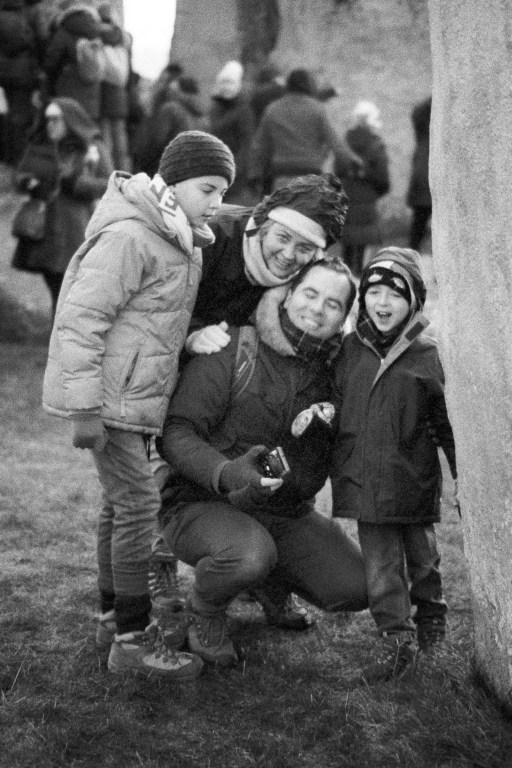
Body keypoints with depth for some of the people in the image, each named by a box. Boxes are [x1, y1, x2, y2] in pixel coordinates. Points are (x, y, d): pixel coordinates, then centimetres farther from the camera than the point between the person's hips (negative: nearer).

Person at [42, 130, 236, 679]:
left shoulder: (179, 238, 11)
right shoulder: (127, 237, -19)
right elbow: (80, 320, -22)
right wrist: (84, 408, -23)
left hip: (137, 395, 10)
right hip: (107, 396, -10)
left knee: (121, 502, 16)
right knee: (137, 503, -9)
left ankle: (112, 615, 29)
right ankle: (132, 641, -3)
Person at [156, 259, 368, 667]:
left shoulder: (333, 371, 4)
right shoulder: (230, 350, -13)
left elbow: (313, 479, 7)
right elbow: (176, 434, -19)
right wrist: (226, 473, -37)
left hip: (287, 513, 6)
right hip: (203, 504, -5)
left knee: (356, 588, -5)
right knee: (251, 553, -37)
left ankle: (272, 583, 26)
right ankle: (204, 615, -2)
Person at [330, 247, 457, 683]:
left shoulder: (428, 355, -3)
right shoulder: (350, 349, 6)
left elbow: (449, 422, 2)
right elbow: (337, 402, 18)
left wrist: (464, 479, 2)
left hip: (413, 477, -2)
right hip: (363, 477, 2)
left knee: (421, 553, 13)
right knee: (380, 559, 0)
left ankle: (431, 612, 37)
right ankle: (395, 635, 5)